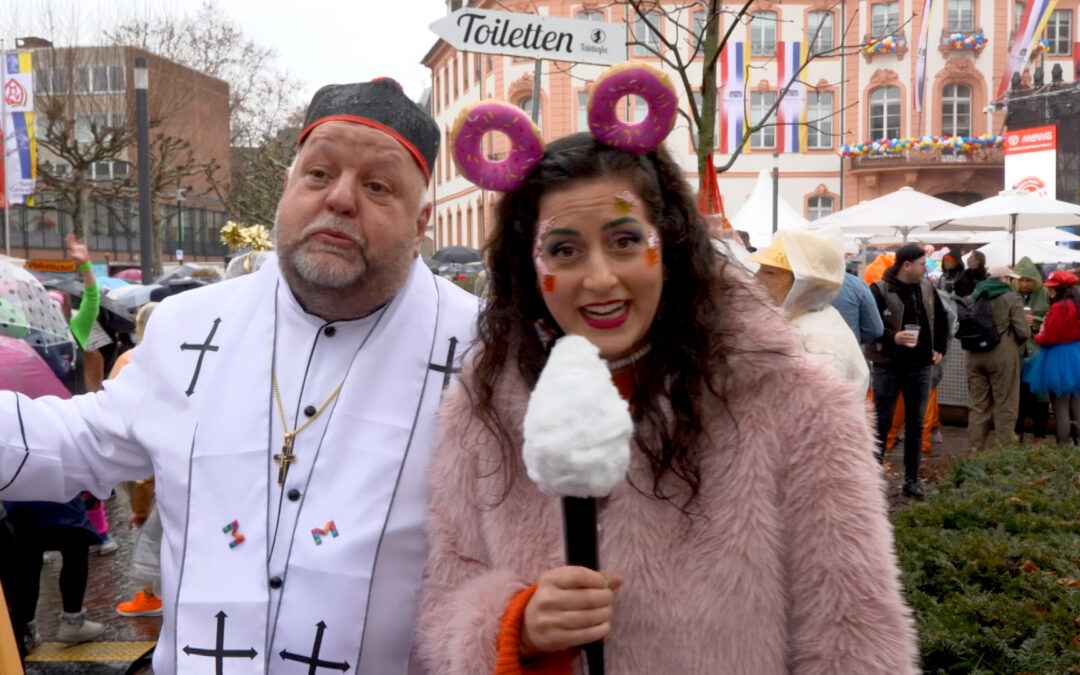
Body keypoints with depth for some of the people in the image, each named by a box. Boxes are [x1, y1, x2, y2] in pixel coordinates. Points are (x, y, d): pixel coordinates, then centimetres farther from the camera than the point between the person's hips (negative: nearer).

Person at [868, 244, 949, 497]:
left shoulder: (927, 288, 7)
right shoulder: (879, 290, -13)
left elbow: (942, 321, 21)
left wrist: (940, 348, 15)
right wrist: (892, 337, -29)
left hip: (920, 367, 6)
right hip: (888, 367, -6)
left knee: (916, 424, 10)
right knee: (881, 424, 1)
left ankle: (912, 479, 20)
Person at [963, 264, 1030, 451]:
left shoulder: (973, 297, 6)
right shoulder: (1012, 299, -7)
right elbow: (1024, 332, -9)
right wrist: (1013, 344, 10)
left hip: (975, 356, 5)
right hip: (1003, 357, -5)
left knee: (978, 404, 12)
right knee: (1005, 405, 4)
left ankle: (974, 447, 15)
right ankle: (1004, 447, 6)